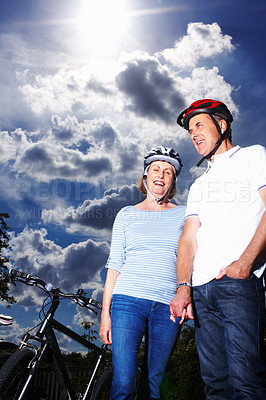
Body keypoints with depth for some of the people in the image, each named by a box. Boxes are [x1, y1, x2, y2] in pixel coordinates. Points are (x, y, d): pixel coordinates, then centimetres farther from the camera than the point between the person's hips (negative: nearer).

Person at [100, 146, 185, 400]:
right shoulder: (126, 215, 11)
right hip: (128, 301, 0)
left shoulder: (183, 214, 11)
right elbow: (115, 265, 9)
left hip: (168, 305, 1)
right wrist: (105, 313, 3)